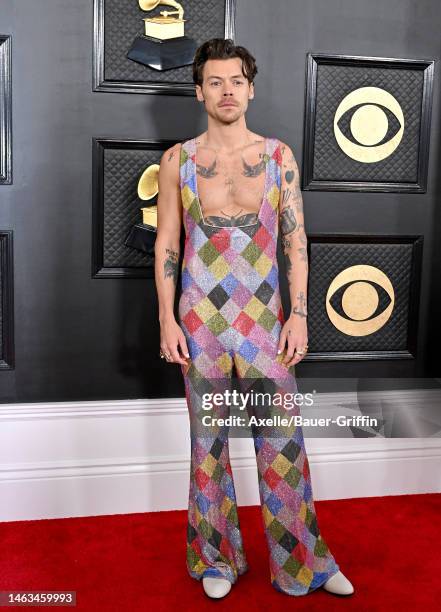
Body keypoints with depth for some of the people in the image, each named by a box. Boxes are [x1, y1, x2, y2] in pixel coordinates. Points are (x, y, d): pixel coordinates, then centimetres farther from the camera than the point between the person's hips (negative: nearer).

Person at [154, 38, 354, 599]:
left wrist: (299, 314, -3)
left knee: (282, 438, 3)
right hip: (200, 317, 0)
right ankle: (217, 557, 26)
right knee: (209, 439, 9)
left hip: (264, 315, 1)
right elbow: (166, 244, 3)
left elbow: (296, 239, 3)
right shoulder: (178, 160, 3)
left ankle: (301, 561, 20)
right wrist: (167, 320, -3)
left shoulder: (278, 156, 5)